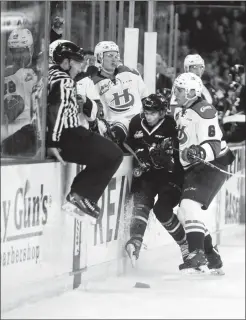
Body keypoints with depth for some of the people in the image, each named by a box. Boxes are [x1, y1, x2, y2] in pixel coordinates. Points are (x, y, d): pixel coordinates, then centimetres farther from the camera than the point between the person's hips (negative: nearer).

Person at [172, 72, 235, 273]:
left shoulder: (204, 111, -16)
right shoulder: (180, 112, 13)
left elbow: (214, 145, -24)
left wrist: (201, 152, -42)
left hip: (212, 165, -10)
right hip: (194, 169, 10)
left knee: (190, 205, -26)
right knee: (185, 213, 10)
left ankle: (197, 255, -33)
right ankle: (212, 257, 19)